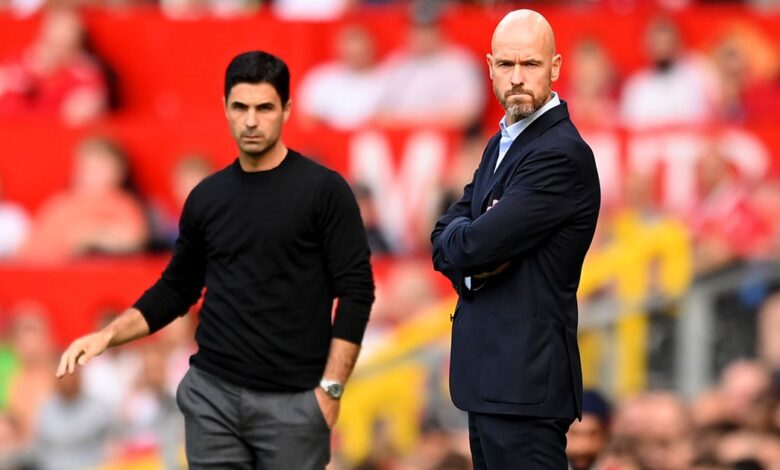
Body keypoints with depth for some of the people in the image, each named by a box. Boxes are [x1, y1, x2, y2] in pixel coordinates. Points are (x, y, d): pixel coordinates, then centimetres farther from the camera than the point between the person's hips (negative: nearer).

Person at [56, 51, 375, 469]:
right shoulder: (207, 197, 10)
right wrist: (108, 335, 4)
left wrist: (331, 387, -13)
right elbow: (177, 289, 18)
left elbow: (355, 291, -7)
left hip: (292, 401, -4)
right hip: (211, 393, 4)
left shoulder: (323, 190, -5)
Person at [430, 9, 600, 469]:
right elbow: (445, 238, 11)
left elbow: (475, 244, -21)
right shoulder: (502, 143, 16)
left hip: (525, 379, -9)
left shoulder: (561, 154, -16)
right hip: (489, 372, 9)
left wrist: (458, 239, 2)